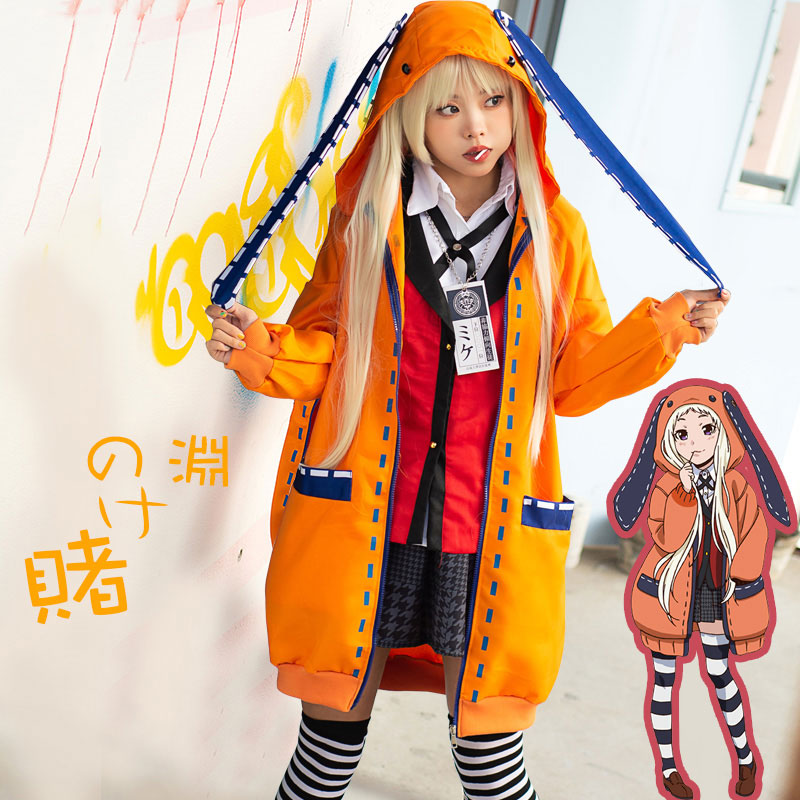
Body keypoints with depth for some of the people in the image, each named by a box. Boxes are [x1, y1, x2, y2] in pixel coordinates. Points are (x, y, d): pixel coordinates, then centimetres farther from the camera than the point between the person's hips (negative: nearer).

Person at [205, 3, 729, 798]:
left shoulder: (554, 230, 3)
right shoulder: (365, 219, 3)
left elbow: (574, 375, 6)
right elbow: (324, 348, 9)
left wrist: (661, 329, -7)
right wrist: (259, 351, -10)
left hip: (491, 535, 0)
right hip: (361, 530, 0)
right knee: (333, 729, 13)